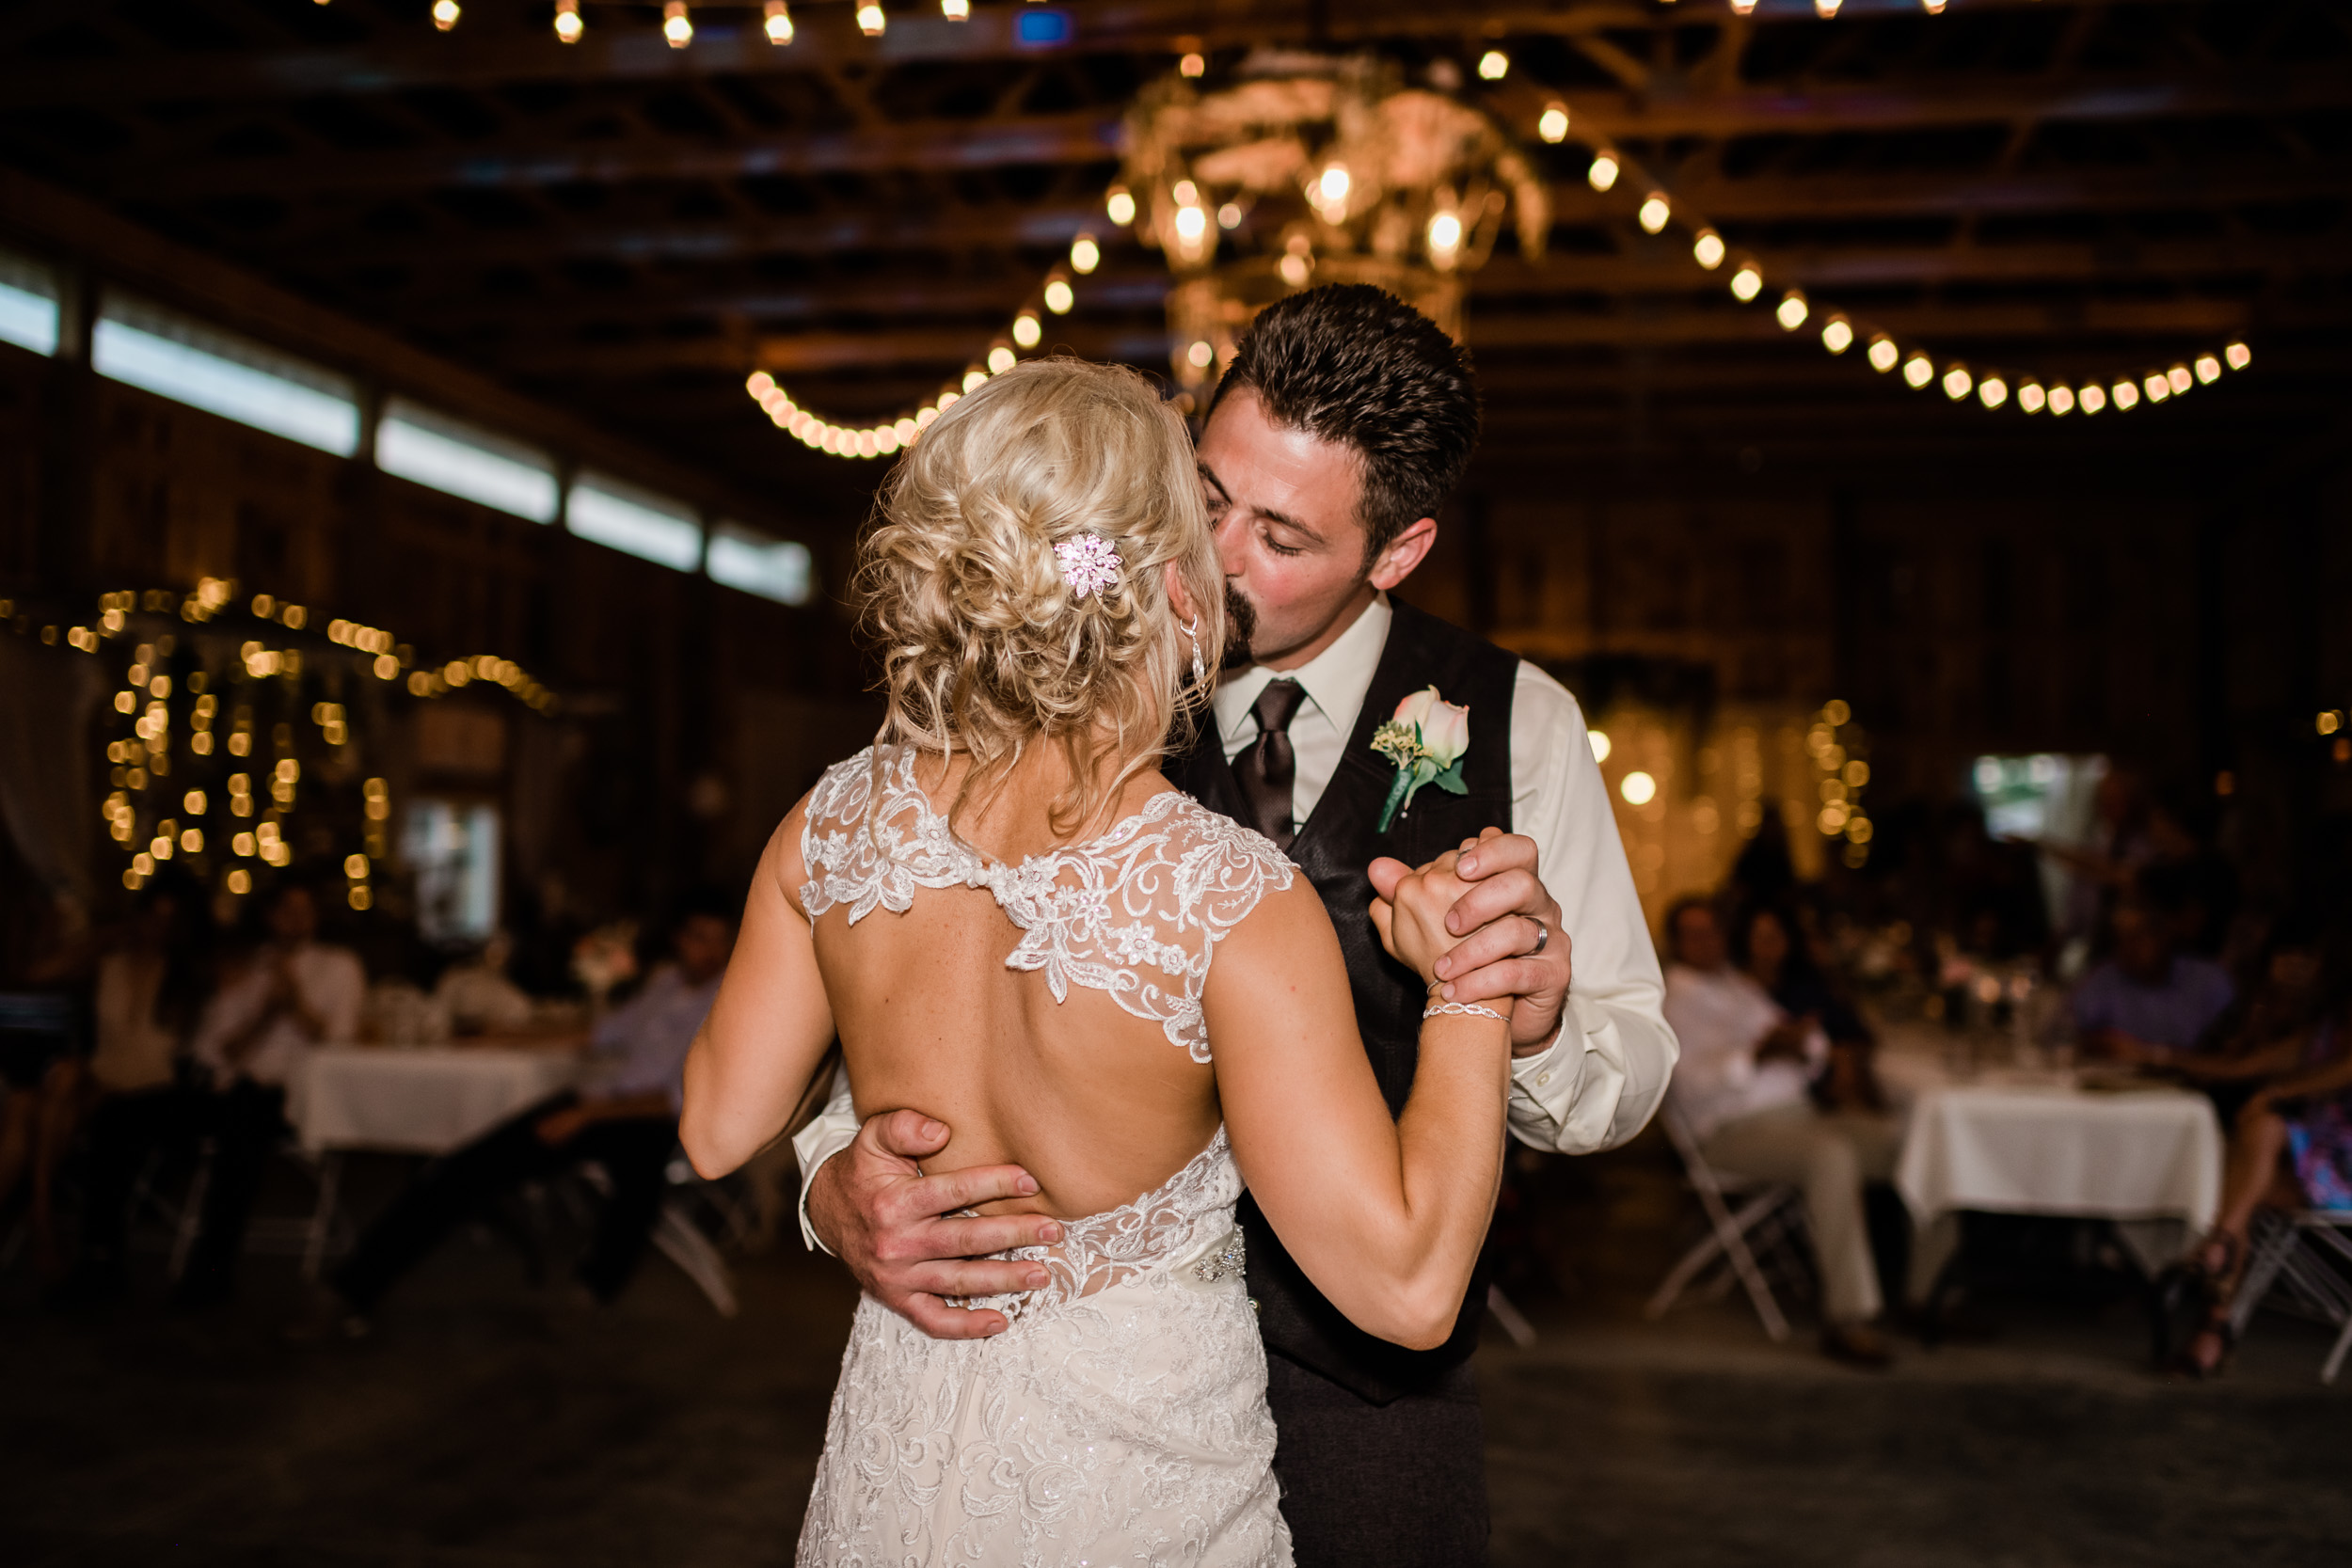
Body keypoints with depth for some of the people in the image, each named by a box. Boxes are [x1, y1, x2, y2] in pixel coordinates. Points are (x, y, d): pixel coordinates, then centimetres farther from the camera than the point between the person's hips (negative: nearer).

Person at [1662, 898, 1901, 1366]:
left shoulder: (1743, 985, 24)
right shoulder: (1670, 998, 1)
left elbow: (1814, 1058, 20)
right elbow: (1693, 1084, -14)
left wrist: (1805, 1039, -3)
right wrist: (1757, 1054, -25)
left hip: (1798, 1112, 7)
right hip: (1738, 1129, -7)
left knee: (1903, 1138, -13)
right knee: (1832, 1156, -34)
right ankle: (1846, 1318, -33)